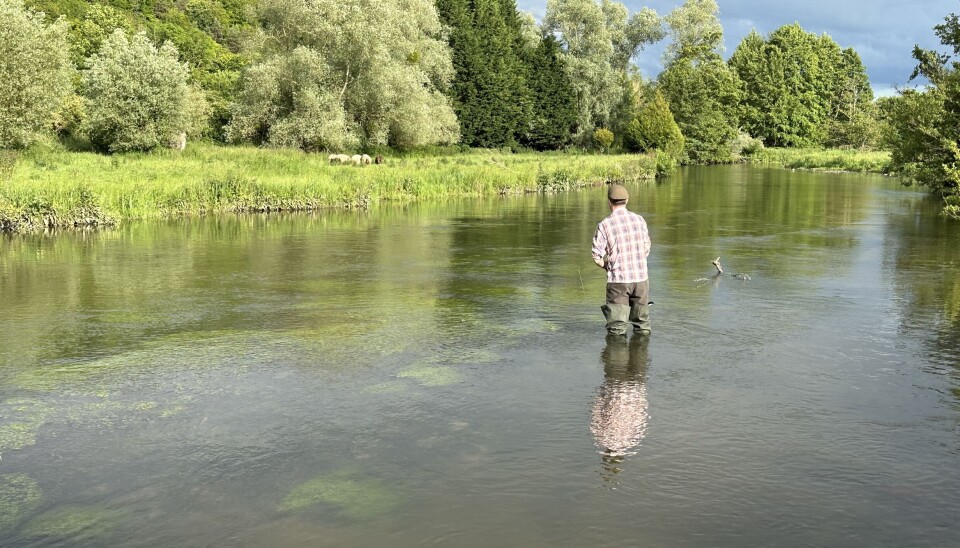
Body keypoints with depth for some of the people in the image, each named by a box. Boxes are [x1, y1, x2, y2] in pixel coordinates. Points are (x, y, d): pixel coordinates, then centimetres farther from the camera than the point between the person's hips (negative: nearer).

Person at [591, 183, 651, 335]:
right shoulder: (639, 220, 2)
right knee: (642, 322, 19)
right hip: (641, 277, 4)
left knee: (616, 330, 6)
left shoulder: (605, 225, -9)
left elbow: (597, 256, -8)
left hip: (617, 280, -3)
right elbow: (647, 248, 11)